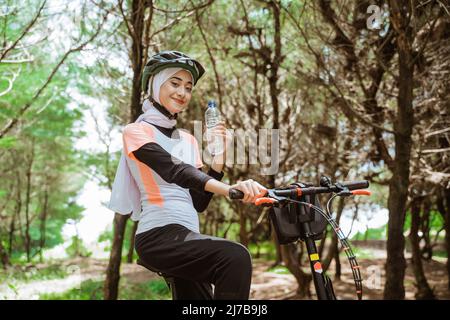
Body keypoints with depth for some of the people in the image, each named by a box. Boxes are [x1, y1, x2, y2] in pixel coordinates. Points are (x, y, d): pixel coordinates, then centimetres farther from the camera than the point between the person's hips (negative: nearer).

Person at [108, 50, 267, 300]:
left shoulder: (189, 140, 21)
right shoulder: (136, 131, 0)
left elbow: (199, 203, 13)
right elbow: (174, 171, -21)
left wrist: (219, 158, 2)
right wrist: (230, 189, -35)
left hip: (186, 237, 8)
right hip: (160, 236, -8)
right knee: (235, 258, -30)